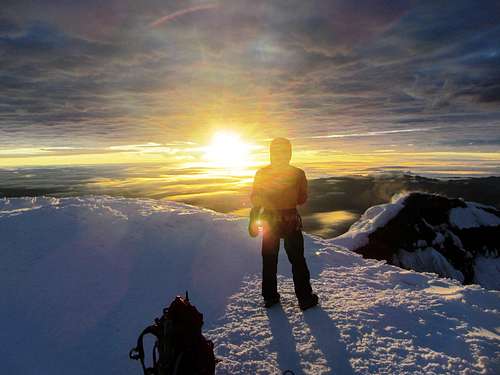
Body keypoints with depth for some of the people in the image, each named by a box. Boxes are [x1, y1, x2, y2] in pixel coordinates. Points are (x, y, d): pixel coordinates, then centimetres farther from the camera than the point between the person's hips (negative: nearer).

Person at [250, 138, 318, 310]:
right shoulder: (297, 174, -11)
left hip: (269, 221, 2)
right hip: (291, 221, -2)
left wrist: (254, 221, 4)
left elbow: (255, 199, -4)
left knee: (269, 261, 15)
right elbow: (302, 199, -4)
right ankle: (305, 299, 18)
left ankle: (270, 297, 24)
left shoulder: (262, 173, -6)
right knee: (297, 261, 11)